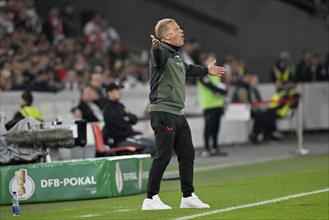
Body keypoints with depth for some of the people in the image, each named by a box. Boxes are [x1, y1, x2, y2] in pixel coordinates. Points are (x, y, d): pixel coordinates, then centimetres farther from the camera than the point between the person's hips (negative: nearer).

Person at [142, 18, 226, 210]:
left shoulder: (176, 54, 18)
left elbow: (186, 69, 40)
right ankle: (151, 199, -4)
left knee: (187, 154, 11)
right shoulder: (162, 52, -11)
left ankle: (188, 196, 21)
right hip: (163, 112, -9)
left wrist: (206, 70, 56)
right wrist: (156, 48, -61)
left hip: (178, 114, 9)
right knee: (163, 155, -9)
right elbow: (159, 58, -37)